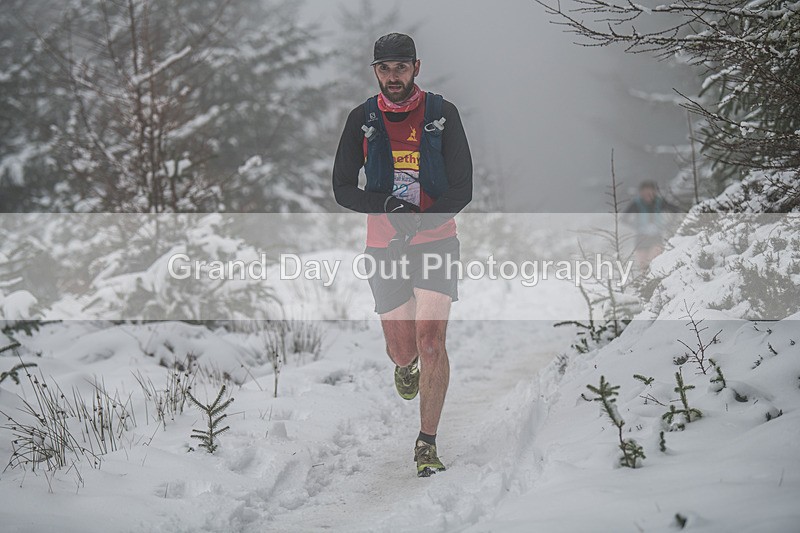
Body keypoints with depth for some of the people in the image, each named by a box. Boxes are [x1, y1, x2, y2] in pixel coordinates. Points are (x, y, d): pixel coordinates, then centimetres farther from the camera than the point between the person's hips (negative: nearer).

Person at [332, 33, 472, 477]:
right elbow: (343, 188, 2)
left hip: (436, 241, -1)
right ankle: (407, 367, 45)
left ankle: (427, 445, -8)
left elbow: (461, 190, -3)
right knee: (402, 350, 5)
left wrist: (418, 222, -18)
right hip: (384, 247, 1)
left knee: (431, 340, -15)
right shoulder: (362, 119, 1)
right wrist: (385, 205, -18)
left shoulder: (442, 115, -2)